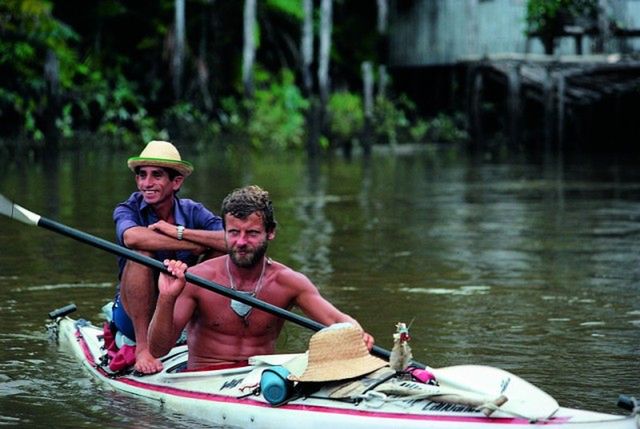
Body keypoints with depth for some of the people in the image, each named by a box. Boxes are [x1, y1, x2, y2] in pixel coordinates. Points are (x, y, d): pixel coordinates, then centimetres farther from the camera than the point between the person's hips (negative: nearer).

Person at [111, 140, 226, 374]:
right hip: (135, 314, -2)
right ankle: (142, 346, -27)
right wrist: (199, 245, -29)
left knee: (221, 254, -13)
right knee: (141, 253, -28)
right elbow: (132, 238, -36)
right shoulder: (128, 210, -9)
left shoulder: (192, 212, -3)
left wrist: (180, 232, -28)